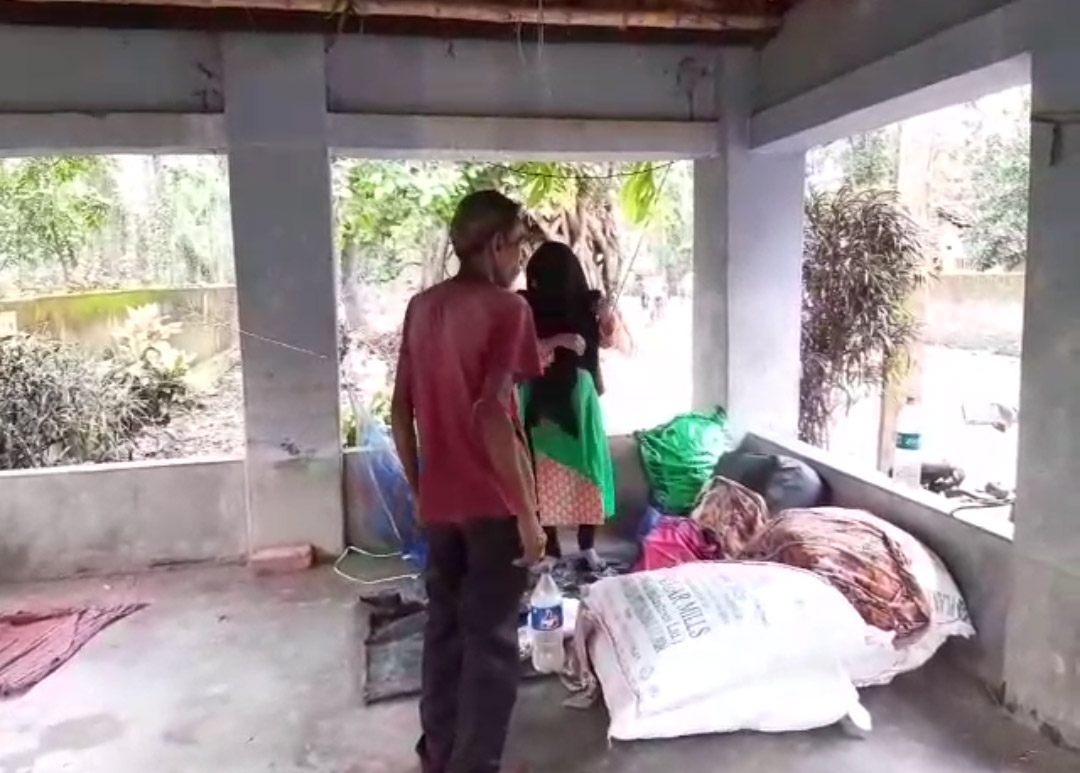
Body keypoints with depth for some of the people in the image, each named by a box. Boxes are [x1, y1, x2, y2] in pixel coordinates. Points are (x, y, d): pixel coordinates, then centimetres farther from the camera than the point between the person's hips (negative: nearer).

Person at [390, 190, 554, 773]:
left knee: (444, 627, 19)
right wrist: (528, 513, -17)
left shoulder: (421, 307, 7)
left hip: (439, 501, 7)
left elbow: (400, 409, 9)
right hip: (493, 502, -7)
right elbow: (492, 414, -22)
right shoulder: (505, 307, -13)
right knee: (490, 640, 5)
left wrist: (418, 487, 19)